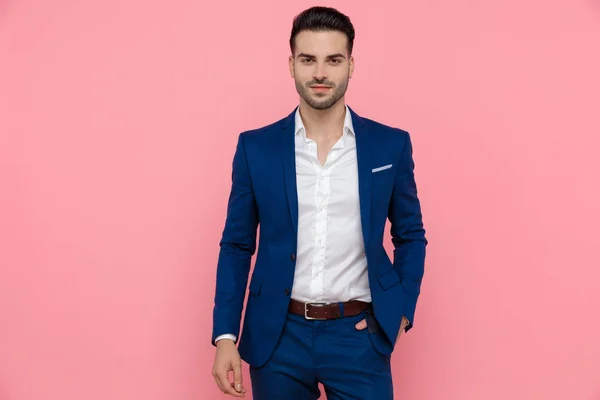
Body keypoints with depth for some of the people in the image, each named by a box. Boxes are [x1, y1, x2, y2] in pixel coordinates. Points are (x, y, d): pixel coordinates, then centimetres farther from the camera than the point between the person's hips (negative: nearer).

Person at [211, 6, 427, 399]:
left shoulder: (391, 144, 0)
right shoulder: (256, 147, 0)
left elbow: (410, 236, 10)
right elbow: (236, 246, 3)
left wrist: (402, 312, -2)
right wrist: (225, 335, -3)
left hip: (359, 334, 0)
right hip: (277, 336, 1)